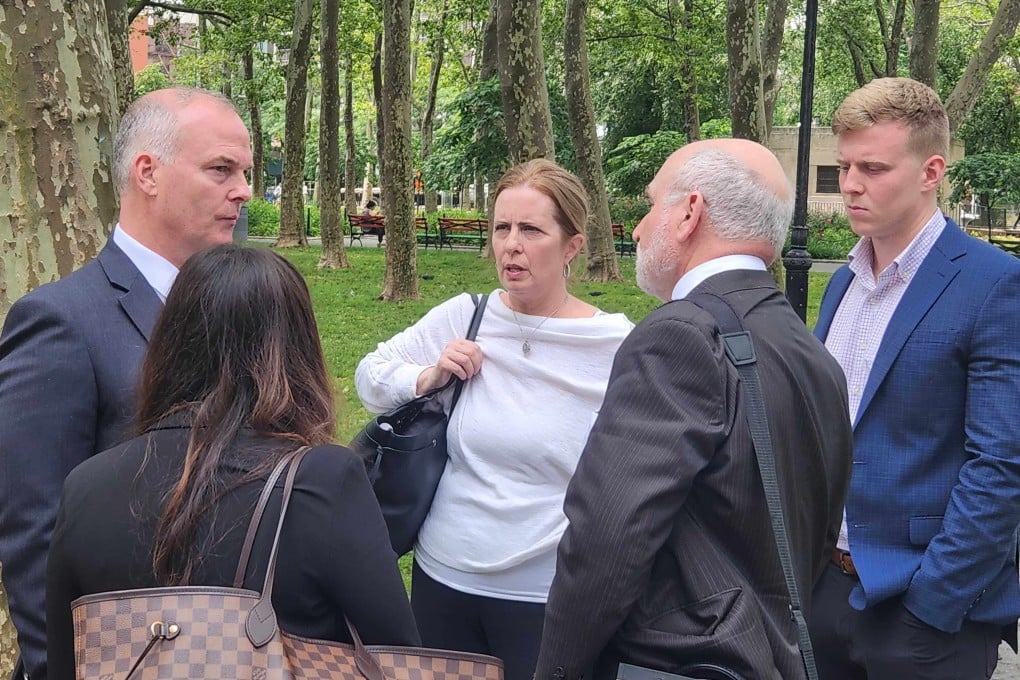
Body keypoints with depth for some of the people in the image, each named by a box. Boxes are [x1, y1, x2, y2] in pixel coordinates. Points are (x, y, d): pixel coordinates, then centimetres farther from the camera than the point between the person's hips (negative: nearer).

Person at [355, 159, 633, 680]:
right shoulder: (462, 317, -1)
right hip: (443, 579, 4)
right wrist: (427, 377, -9)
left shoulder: (615, 347, -10)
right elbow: (370, 374, 10)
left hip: (550, 596, -3)